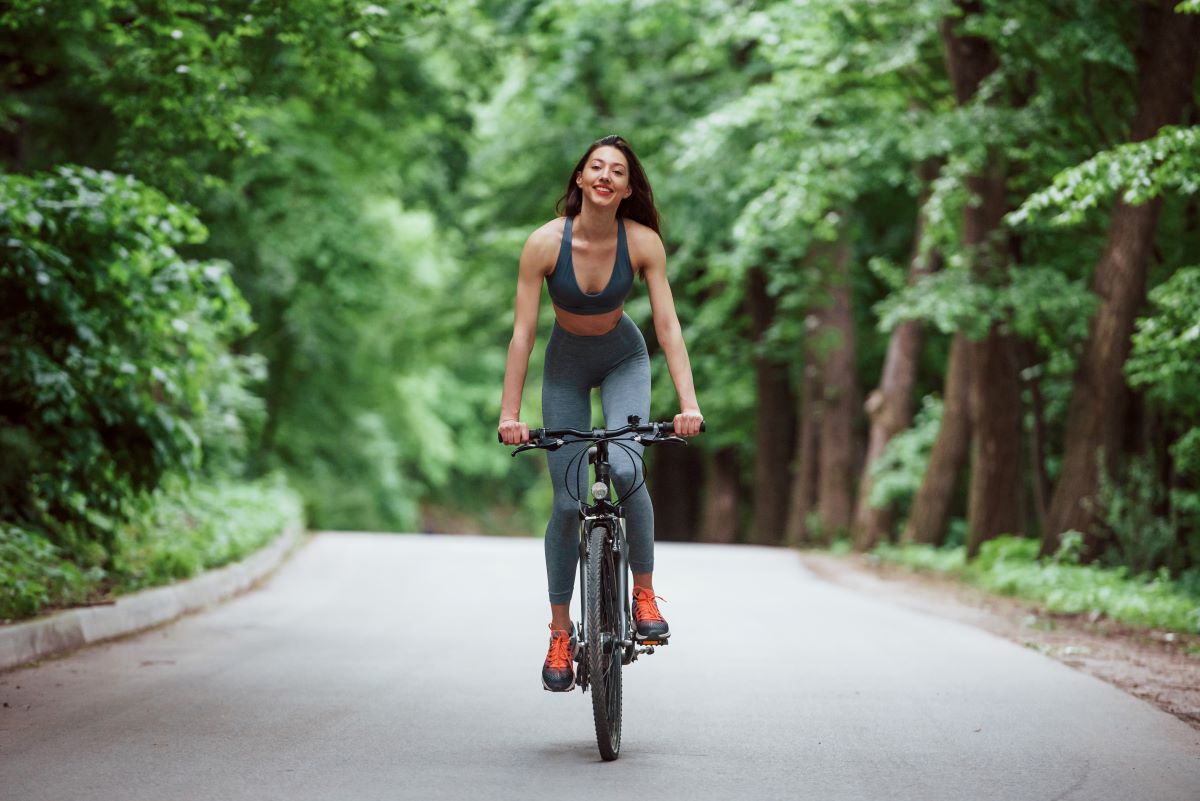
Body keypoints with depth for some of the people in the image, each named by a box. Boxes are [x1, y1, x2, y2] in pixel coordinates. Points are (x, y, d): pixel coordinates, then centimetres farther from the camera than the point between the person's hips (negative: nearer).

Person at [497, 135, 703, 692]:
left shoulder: (643, 242, -22)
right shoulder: (546, 242, -25)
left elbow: (668, 325, -20)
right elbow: (522, 333, -22)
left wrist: (688, 402, -29)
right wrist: (509, 413, -26)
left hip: (623, 360, 0)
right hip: (565, 367, 0)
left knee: (625, 469, -26)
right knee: (568, 501, -5)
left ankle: (644, 593, -6)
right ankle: (560, 635, 7)